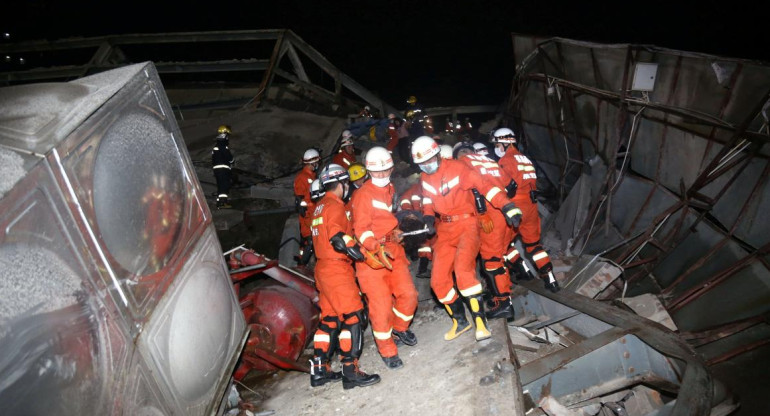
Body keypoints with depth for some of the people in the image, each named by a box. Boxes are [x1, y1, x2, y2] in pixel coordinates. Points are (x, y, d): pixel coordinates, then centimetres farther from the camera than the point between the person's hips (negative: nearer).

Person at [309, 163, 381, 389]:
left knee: (330, 319, 13)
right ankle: (351, 371, -6)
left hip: (323, 268, 10)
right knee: (353, 317, -7)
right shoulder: (335, 206, -12)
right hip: (337, 269, -10)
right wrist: (361, 253, -19)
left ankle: (319, 370, 18)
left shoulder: (320, 207, 18)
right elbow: (338, 238, -25)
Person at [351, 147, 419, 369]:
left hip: (393, 250, 7)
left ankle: (399, 328, 31)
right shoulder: (363, 194, -9)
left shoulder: (391, 189, 16)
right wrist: (377, 248, -28)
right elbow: (361, 228, -16)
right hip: (371, 254, -7)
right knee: (380, 304, -6)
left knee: (408, 294, 1)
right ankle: (388, 351, 12)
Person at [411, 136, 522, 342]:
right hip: (445, 230, 6)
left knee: (462, 268, -28)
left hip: (466, 225, -6)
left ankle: (480, 320, -15)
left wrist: (508, 207, -22)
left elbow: (485, 186, -16)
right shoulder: (425, 178, 7)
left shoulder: (457, 168, -13)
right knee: (438, 281, 1)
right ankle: (460, 321, 20)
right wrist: (428, 215, 0)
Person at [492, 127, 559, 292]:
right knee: (533, 243, 14)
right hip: (531, 205, 8)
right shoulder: (525, 159, 17)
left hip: (516, 207, -8)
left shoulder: (506, 160, -9)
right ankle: (550, 279, 9)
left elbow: (506, 186, -17)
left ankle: (522, 269, 10)